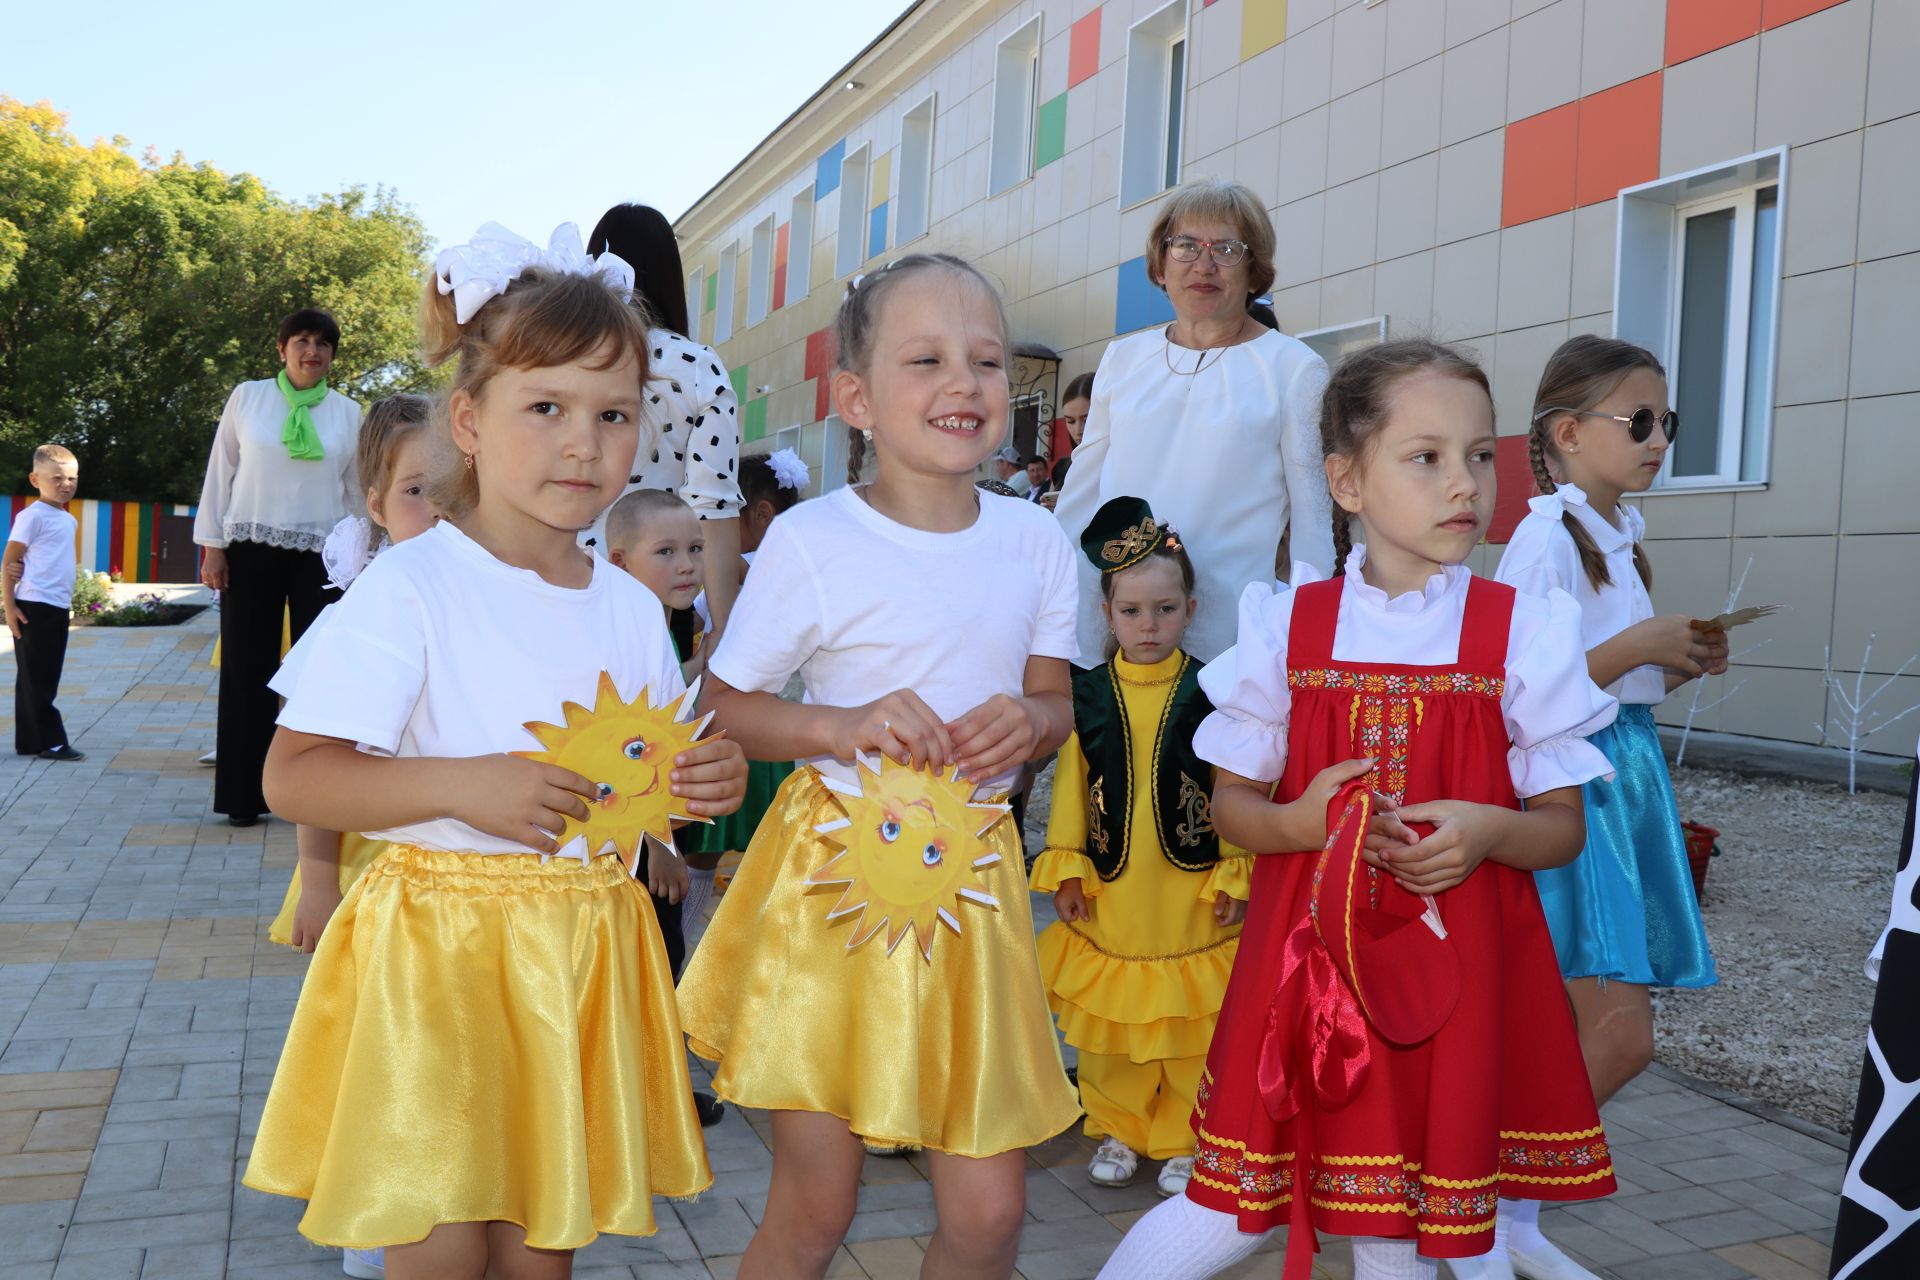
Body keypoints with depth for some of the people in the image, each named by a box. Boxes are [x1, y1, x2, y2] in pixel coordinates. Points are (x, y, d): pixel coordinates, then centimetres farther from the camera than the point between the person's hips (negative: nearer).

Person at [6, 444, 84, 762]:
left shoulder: (70, 521, 15)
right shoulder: (32, 515, -9)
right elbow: (10, 563, -10)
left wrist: (68, 605, 9)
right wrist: (10, 607, -13)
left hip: (58, 609, 8)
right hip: (34, 608, -8)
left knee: (46, 680, 11)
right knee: (36, 681, -2)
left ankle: (29, 742, 18)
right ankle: (50, 742, -1)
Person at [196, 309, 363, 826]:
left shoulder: (347, 412, 7)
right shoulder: (248, 397, 3)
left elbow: (356, 489, 12)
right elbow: (220, 472, 4)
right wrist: (212, 545, -1)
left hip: (321, 552, 1)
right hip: (252, 548, -1)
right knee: (248, 668, 2)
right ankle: (244, 793, 11)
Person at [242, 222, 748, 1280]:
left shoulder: (631, 608, 6)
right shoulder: (411, 587, -11)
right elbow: (292, 777, -13)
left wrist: (710, 782, -6)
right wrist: (463, 785, -25)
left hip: (582, 947, 5)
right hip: (440, 945, -4)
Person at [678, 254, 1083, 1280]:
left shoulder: (1035, 542, 1)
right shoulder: (811, 542, -11)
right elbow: (721, 708, -4)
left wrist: (1030, 722, -11)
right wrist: (846, 725, -20)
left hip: (972, 880, 4)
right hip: (834, 875, -3)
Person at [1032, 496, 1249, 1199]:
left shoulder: (1208, 694, -3)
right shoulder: (1086, 694, 1)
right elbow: (1070, 784, 6)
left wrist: (1236, 874, -2)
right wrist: (1065, 868, 3)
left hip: (1191, 893, -1)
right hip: (1111, 892, 2)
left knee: (1191, 1025, 6)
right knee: (1110, 1022, 10)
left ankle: (1183, 1139, 24)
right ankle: (1119, 1130, 29)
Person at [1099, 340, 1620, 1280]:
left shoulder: (1523, 632, -2)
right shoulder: (1288, 626, -1)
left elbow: (1563, 826, 4)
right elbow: (1229, 803, 5)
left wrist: (1490, 831, -17)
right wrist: (1298, 823, -16)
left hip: (1453, 964, 1)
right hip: (1305, 950, 0)